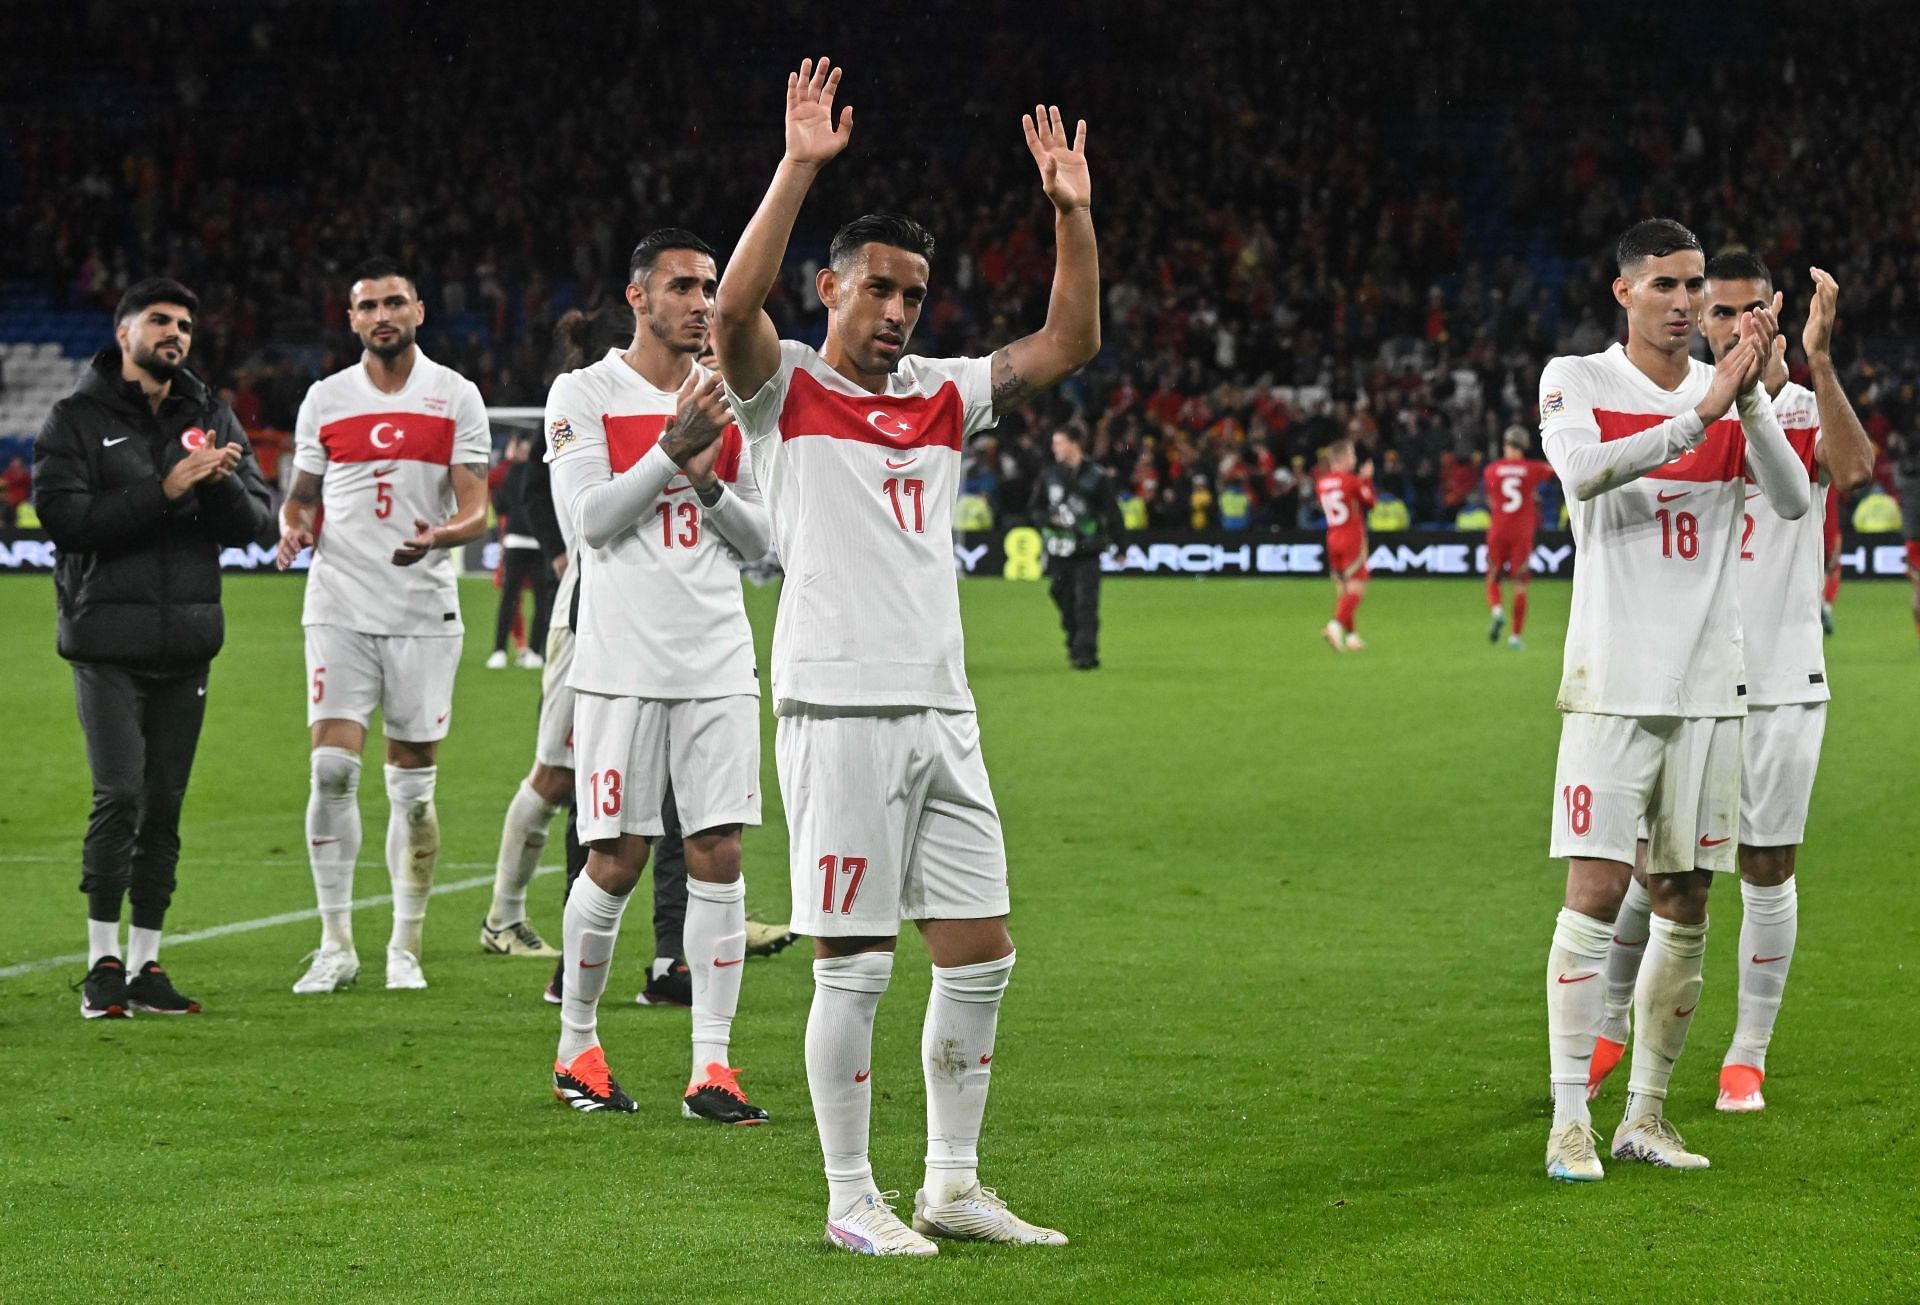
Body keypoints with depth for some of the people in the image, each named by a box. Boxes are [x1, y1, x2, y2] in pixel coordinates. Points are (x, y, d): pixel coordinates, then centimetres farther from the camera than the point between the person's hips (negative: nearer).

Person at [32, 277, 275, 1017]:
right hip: (108, 642, -4)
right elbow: (64, 514, -13)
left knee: (164, 805, 6)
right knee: (120, 795, -12)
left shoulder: (211, 420, 12)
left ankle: (146, 963, 13)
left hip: (186, 643, 4)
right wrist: (163, 492, -19)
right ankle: (102, 963, -3)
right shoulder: (77, 420, 1)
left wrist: (224, 483, -14)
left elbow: (258, 525, 7)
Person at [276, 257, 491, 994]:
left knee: (414, 784, 2)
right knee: (332, 770, -10)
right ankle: (336, 943, -2)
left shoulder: (456, 398, 3)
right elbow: (302, 493, 17)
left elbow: (476, 510, -1)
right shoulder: (325, 399, 8)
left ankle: (406, 946, 13)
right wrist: (293, 527, -7)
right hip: (340, 607, 1)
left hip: (423, 609, -1)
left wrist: (443, 534, -23)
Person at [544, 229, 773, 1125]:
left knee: (718, 855, -3)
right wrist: (673, 450, -17)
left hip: (718, 663, 4)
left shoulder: (729, 401, 12)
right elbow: (591, 518, -10)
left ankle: (711, 1069, -2)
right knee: (616, 861, -2)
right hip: (623, 663, -4)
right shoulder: (583, 395, 1)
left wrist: (709, 480, -5)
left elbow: (758, 540, 13)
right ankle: (577, 1046, 17)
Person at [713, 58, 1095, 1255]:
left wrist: (1072, 213, 3)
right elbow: (735, 307, -21)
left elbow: (1070, 342, 14)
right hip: (839, 708, -6)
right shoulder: (785, 389, -1)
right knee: (853, 967, -3)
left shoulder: (943, 396, 16)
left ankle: (954, 1186, 18)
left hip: (942, 709, 6)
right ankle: (852, 1199, 6)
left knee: (980, 957, 7)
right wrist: (801, 164, -25)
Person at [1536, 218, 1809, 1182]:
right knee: (1595, 893, -10)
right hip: (1612, 684, -4)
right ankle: (1569, 1121, -7)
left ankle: (1646, 1116, 14)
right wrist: (1702, 412, -27)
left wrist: (1750, 395, -19)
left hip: (1709, 686, 4)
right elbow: (1582, 472, -21)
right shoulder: (1575, 380, 0)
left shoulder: (1734, 389, 8)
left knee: (1685, 904, 5)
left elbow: (1794, 500, -6)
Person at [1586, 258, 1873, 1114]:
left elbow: (1854, 467, -22)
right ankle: (1609, 1029, 20)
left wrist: (1818, 360, -33)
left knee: (1767, 870, 3)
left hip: (1782, 681, -1)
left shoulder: (1807, 411, 1)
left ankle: (1747, 1058, 13)